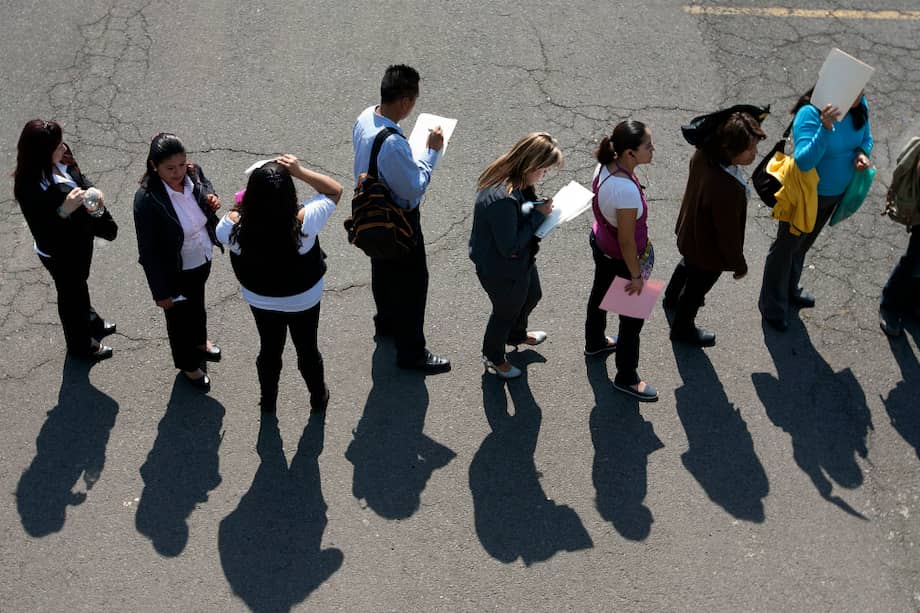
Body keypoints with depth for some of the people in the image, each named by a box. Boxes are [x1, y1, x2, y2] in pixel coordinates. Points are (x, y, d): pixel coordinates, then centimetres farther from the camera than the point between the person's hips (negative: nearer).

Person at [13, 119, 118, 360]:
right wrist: (64, 211, -46)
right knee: (70, 294, 19)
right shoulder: (31, 189, -37)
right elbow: (44, 234, -33)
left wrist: (94, 195, -16)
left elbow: (81, 179, 4)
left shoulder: (61, 163, -17)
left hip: (80, 241, 7)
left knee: (80, 284, 33)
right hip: (60, 253, -7)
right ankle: (80, 344, 46)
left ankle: (90, 321, 62)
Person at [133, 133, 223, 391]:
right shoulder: (147, 200, -34)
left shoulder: (194, 173, -19)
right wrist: (160, 291, -17)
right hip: (175, 272, -5)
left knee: (197, 303, 33)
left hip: (203, 260, 5)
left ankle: (199, 342, 64)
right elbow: (148, 251, -24)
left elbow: (207, 187, 7)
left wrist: (212, 200, -17)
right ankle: (188, 365, 49)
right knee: (180, 317, 22)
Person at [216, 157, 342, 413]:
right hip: (304, 301, -1)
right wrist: (300, 171, -26)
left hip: (260, 301, 2)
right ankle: (318, 398, 49)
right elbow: (335, 190, -20)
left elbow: (220, 231, -5)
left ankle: (268, 401, 51)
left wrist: (246, 205, -3)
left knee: (269, 349, 28)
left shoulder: (236, 225, -32)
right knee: (307, 349, 25)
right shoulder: (303, 221, -37)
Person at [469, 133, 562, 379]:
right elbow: (510, 248, -33)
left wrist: (536, 208, -11)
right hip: (502, 272, -9)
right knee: (506, 311, 19)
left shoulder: (507, 177, -10)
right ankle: (493, 357, 49)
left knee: (531, 296, 33)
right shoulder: (503, 199, -40)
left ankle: (516, 335, 63)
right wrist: (538, 215, -26)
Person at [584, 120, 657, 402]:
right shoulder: (627, 191, -40)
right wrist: (637, 276, -16)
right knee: (633, 316, 13)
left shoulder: (606, 165, -16)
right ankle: (626, 378, 33)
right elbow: (626, 241, -29)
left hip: (600, 242, 9)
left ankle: (595, 342, 60)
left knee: (600, 291, 32)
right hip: (621, 259, -9)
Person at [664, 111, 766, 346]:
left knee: (689, 264, 38)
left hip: (689, 231, 7)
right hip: (709, 250, -7)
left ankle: (672, 298, 69)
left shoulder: (703, 155, -23)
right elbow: (729, 233, -29)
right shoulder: (727, 190, -45)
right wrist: (739, 265, -11)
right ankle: (682, 328, 52)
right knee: (697, 288, 23)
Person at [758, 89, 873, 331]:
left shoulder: (860, 106, -13)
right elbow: (804, 161, -42)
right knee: (786, 246, 12)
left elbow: (866, 138, 7)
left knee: (803, 244, 28)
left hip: (835, 193, 7)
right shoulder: (811, 113, -33)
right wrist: (826, 128, -54)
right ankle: (773, 307, 31)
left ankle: (789, 290, 51)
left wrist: (862, 153, -16)